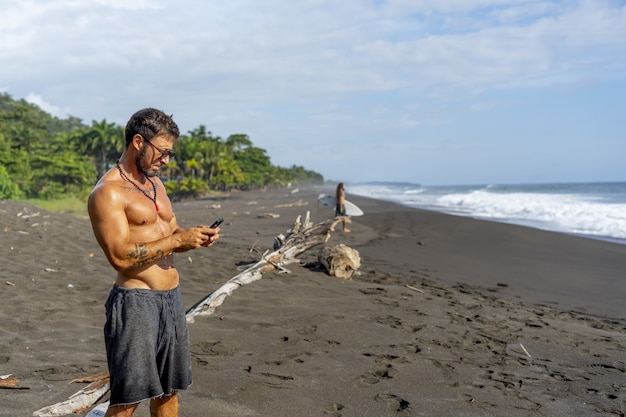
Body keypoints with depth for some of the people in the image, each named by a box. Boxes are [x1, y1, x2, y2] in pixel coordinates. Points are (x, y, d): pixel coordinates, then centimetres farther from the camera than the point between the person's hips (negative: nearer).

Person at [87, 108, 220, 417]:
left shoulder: (155, 183, 14)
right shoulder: (107, 192, -14)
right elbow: (120, 256, -21)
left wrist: (196, 237, -1)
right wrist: (178, 241, -20)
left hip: (172, 297, 8)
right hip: (135, 301, -8)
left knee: (169, 390, 17)